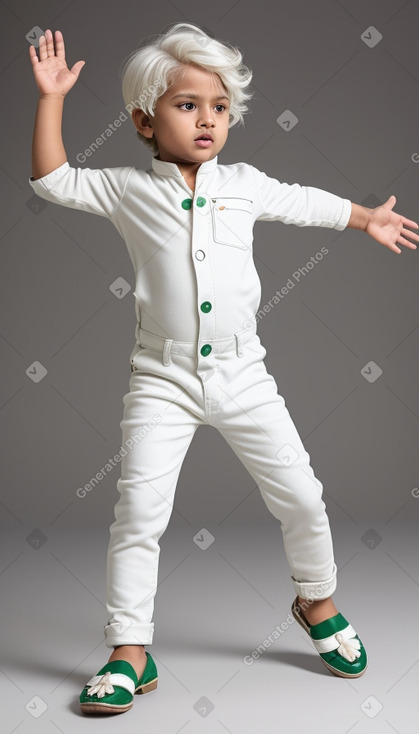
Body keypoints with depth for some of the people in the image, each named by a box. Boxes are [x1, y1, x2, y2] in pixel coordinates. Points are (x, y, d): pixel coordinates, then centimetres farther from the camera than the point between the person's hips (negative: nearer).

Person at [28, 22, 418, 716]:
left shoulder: (245, 184, 6)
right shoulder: (129, 190, 0)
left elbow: (307, 203, 22)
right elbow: (52, 179, 1)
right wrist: (51, 98, -4)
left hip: (242, 373, 3)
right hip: (163, 379, -2)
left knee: (300, 495, 7)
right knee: (138, 509, -8)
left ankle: (318, 601, 34)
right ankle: (130, 652, 7)